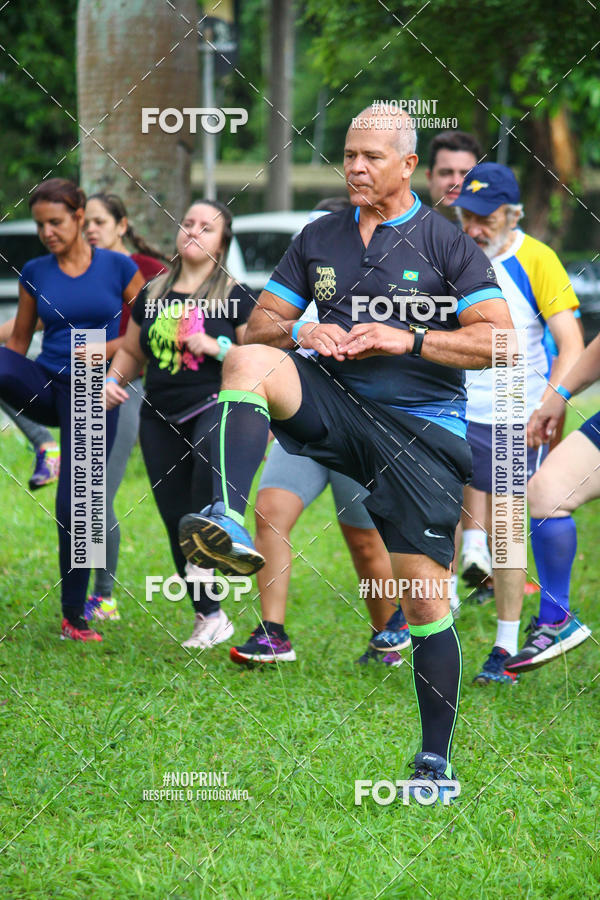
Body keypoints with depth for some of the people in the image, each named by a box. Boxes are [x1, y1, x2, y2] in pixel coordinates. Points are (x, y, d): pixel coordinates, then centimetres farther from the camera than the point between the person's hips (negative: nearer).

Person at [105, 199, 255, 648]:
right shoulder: (152, 295, 14)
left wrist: (217, 347, -15)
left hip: (214, 405, -5)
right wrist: (113, 381, 7)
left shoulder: (235, 296, 1)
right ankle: (209, 617, 14)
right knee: (176, 520, 3)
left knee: (209, 454, -41)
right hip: (160, 417, 5)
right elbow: (131, 351, 25)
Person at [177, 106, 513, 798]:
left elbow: (497, 340, -5)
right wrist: (299, 332, -7)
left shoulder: (446, 244, 2)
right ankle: (227, 521, -46)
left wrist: (406, 339, -15)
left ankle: (436, 760, 6)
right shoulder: (318, 239, 13)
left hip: (421, 430, -3)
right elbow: (258, 324, 15)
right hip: (333, 405, 3)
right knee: (251, 360, -28)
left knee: (426, 602, -6)